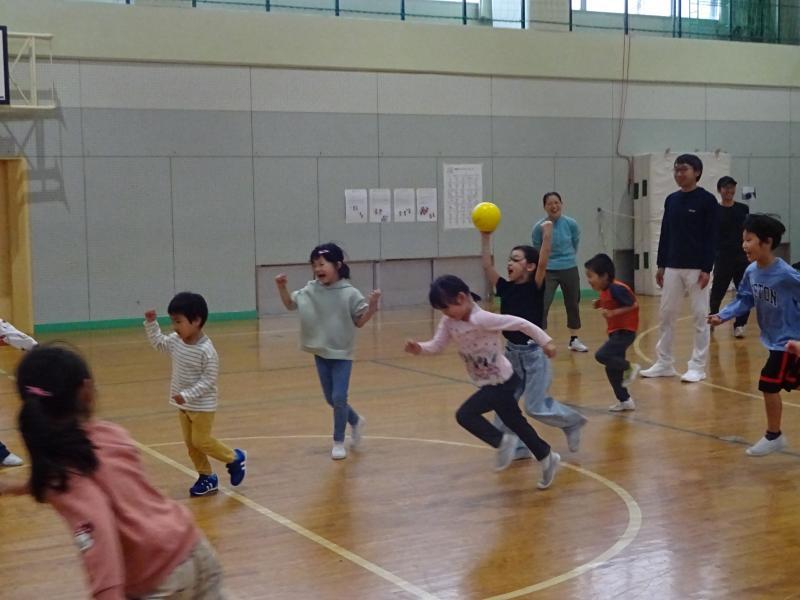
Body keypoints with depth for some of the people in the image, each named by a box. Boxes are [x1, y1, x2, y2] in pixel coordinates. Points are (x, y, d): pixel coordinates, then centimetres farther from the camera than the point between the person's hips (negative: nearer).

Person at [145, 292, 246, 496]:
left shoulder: (206, 350, -25)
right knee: (190, 443, 11)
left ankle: (235, 458, 20)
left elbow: (208, 380, -23)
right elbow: (157, 342, 15)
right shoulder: (175, 341, -3)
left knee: (201, 441, -2)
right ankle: (207, 477, 24)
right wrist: (151, 323, 1)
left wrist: (187, 395, -28)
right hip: (183, 405, 8)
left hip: (202, 406, -8)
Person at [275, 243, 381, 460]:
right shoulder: (309, 291, -4)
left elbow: (360, 322, -7)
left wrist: (373, 305, -22)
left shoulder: (349, 293, -14)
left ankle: (338, 442, 8)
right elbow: (289, 304, 10)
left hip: (342, 354, -4)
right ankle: (356, 421, 40)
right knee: (331, 399, 13)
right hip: (321, 353, 4)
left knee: (339, 398, -8)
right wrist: (282, 287, -6)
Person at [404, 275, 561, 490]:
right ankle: (547, 457, 33)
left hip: (501, 382, -8)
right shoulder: (449, 322, -4)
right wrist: (419, 348, -24)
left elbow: (521, 323, -23)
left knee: (465, 415, -16)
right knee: (516, 423, 18)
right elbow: (436, 345, -4)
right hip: (488, 383, 8)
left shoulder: (482, 319, -26)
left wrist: (545, 341, -18)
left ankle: (502, 441, 1)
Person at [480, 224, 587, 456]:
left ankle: (572, 421, 23)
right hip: (511, 353, 6)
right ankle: (516, 446, 14)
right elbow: (487, 266, -1)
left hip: (533, 353, -6)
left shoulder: (535, 288, -11)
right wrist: (485, 237, -5)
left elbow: (543, 263, -27)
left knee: (536, 407, -2)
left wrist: (547, 235, -35)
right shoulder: (505, 288, 3)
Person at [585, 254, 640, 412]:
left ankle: (630, 367, -1)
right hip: (615, 331, 10)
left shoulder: (616, 288, -21)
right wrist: (601, 304, 4)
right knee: (612, 369, 10)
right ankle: (625, 401, 21)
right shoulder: (605, 290, 7)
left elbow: (634, 305, -22)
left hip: (625, 331, -10)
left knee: (602, 356, -23)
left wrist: (612, 313, -27)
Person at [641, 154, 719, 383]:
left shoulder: (707, 200, -6)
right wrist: (661, 265, 11)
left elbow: (712, 236, -9)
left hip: (697, 268, -5)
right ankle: (664, 363, 16)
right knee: (665, 315, 7)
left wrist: (707, 268, -15)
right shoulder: (671, 200, 10)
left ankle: (698, 366, 7)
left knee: (700, 317, 0)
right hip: (672, 267, 6)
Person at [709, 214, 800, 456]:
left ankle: (773, 436, 12)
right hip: (774, 338, 7)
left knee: (768, 384, -6)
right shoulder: (751, 271, -4)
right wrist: (723, 315, -6)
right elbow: (745, 299, 5)